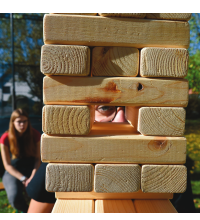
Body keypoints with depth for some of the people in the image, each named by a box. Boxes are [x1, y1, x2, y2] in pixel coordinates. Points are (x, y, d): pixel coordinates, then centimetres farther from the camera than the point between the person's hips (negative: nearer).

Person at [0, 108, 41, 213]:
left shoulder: (35, 135, -7)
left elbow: (38, 158, -4)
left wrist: (32, 177, -20)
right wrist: (24, 179, -20)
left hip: (32, 170, 1)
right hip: (13, 172, 0)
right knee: (15, 198, -29)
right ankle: (26, 211, 8)